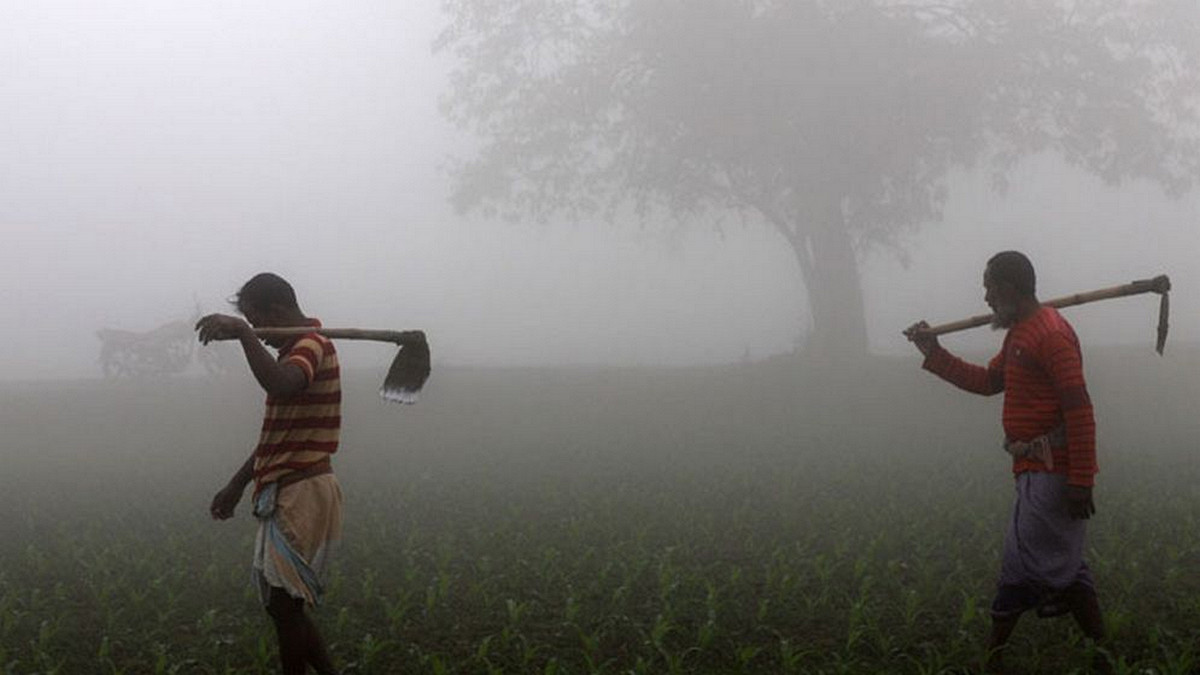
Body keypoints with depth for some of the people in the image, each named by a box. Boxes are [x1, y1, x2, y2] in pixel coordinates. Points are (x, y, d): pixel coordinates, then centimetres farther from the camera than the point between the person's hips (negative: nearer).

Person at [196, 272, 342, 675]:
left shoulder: (311, 344, -14)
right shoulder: (299, 348, 18)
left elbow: (280, 385, -39)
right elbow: (276, 432, 25)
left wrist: (243, 333, -34)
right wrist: (237, 484, 26)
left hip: (301, 495, -10)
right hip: (286, 494, 10)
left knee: (285, 605, -4)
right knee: (282, 603, 14)